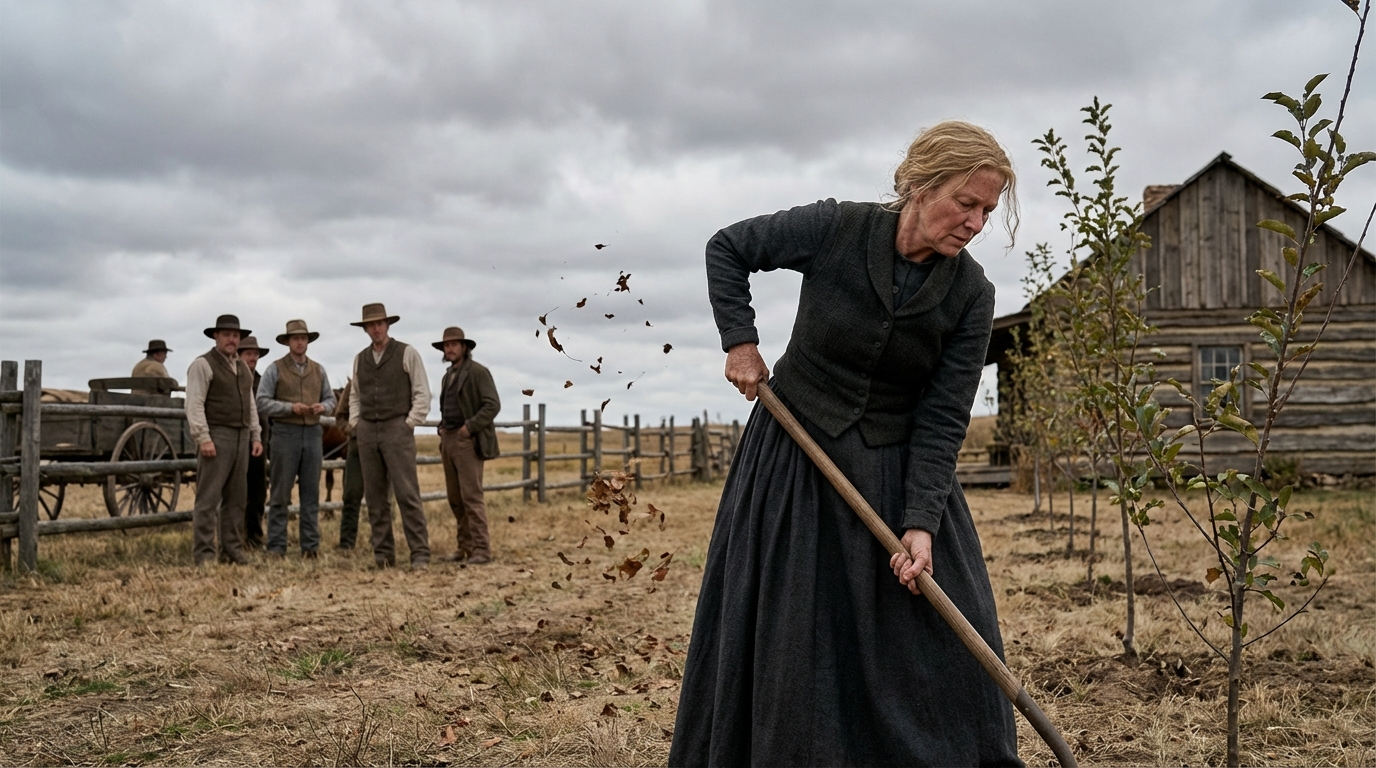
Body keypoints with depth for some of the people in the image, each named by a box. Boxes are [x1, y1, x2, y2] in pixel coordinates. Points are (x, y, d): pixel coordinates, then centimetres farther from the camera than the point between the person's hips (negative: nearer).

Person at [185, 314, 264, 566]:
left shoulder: (244, 369, 18)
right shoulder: (203, 365, -5)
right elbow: (194, 405, -12)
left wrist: (256, 436, 14)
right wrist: (203, 439, -19)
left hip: (241, 438, 7)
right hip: (216, 436, -7)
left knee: (236, 498, 10)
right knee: (209, 498, -7)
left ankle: (232, 550, 17)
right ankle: (204, 553, -5)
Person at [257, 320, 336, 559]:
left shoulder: (318, 370, 12)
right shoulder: (275, 369, -1)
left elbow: (330, 398, 16)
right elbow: (262, 403, -6)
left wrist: (323, 406, -7)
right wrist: (290, 407, -17)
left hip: (312, 434, 4)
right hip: (285, 433, -4)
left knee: (311, 493, 6)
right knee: (281, 494, -1)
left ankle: (311, 546, 11)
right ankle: (276, 546, 4)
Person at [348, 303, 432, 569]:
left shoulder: (407, 353, -2)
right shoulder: (360, 359, 12)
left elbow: (422, 393, -3)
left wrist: (411, 422, -9)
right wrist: (355, 422, 7)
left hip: (397, 428, -5)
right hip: (367, 431, 5)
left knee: (407, 493, -9)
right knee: (374, 495, 6)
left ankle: (420, 554, -8)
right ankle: (383, 554, 11)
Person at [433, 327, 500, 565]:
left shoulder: (478, 372, -6)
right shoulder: (448, 376, 19)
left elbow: (493, 405, -13)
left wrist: (470, 427, -19)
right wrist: (443, 432, 13)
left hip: (468, 441, -8)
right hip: (449, 440, 8)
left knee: (471, 496, -12)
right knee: (455, 498, 7)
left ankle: (481, 549, -11)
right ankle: (465, 546, 12)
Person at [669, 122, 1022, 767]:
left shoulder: (970, 296, -10)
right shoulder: (836, 229, -15)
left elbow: (941, 421, -12)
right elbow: (728, 249, -1)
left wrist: (921, 522, -21)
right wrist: (739, 341, -10)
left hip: (895, 472, 2)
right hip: (794, 460, -1)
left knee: (944, 635, -1)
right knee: (787, 638, 5)